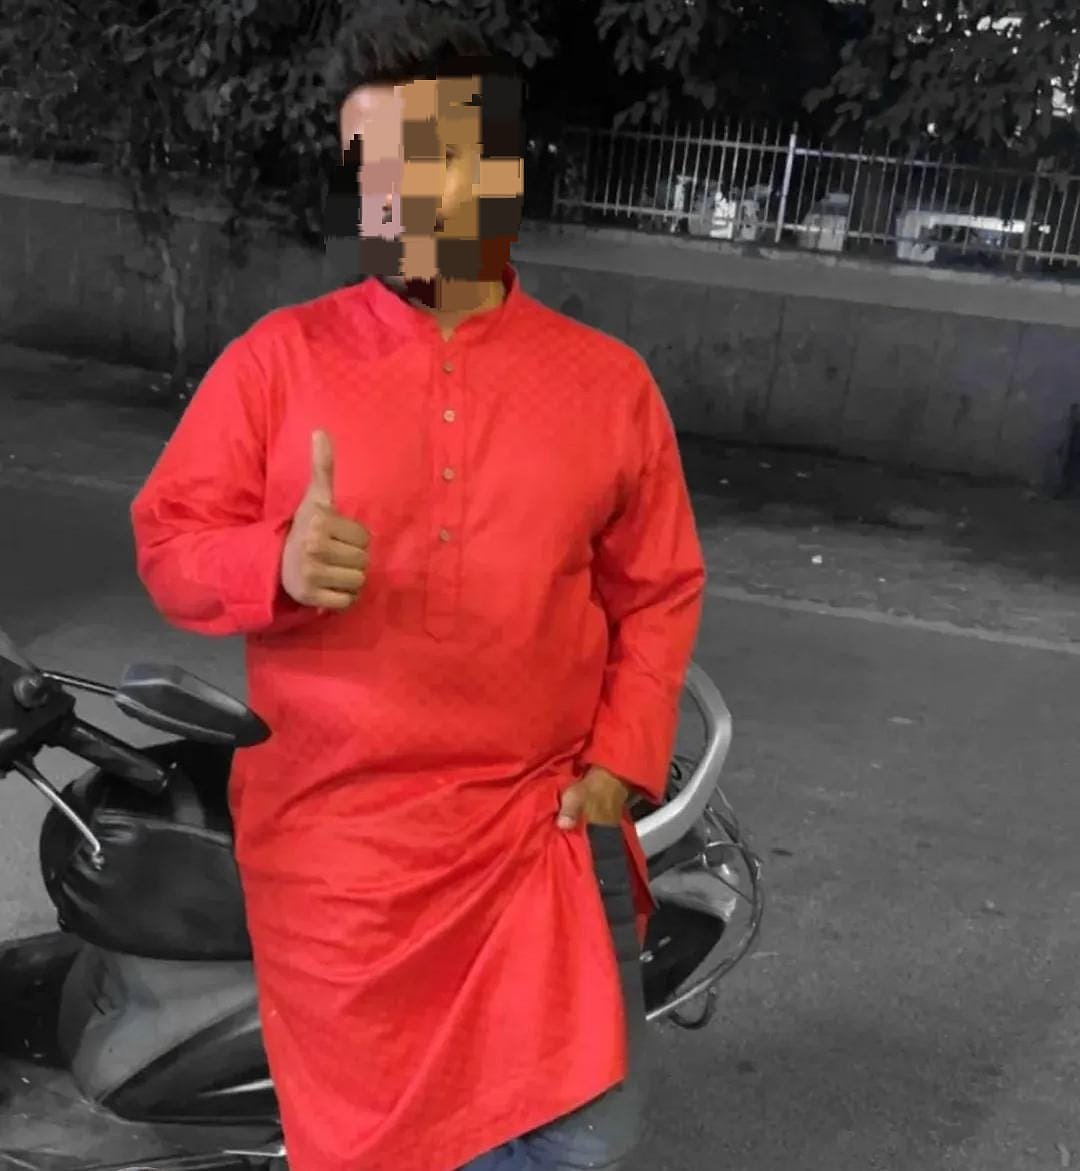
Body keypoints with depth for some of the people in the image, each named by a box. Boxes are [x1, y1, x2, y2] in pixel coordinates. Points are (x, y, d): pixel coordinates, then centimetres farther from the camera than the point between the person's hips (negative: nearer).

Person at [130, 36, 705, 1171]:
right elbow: (166, 539, -1)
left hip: (543, 822, 1)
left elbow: (659, 588, 7)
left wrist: (621, 760, -4)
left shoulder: (608, 380, 1)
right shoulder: (275, 359, -2)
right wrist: (278, 564, -22)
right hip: (334, 834, 0)